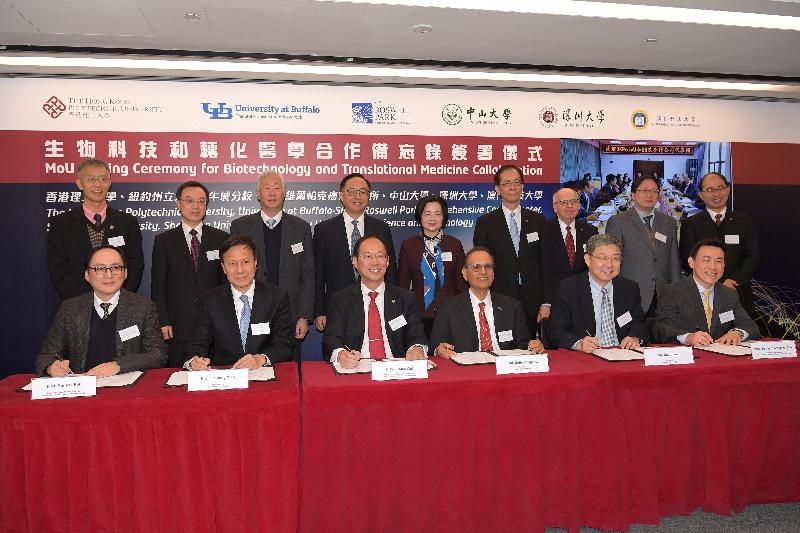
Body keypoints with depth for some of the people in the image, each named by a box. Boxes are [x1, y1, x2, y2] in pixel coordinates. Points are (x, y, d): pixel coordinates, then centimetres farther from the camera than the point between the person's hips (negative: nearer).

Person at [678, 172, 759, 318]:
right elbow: (688, 260, -6)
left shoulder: (745, 222, 11)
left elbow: (752, 258, 4)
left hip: (739, 295, 2)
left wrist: (734, 281, -13)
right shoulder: (690, 224, 3)